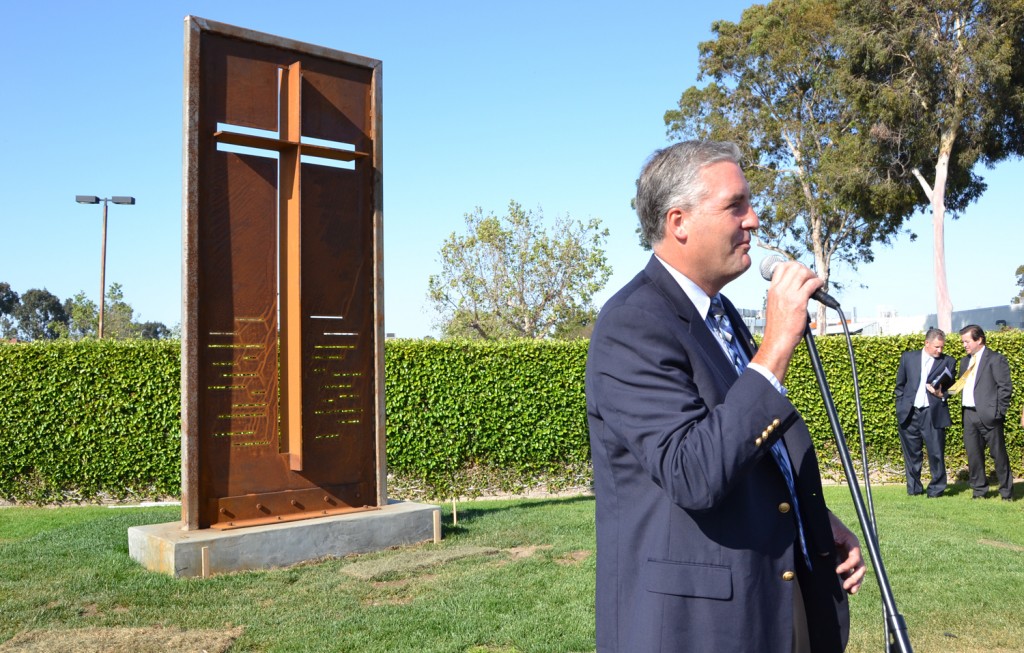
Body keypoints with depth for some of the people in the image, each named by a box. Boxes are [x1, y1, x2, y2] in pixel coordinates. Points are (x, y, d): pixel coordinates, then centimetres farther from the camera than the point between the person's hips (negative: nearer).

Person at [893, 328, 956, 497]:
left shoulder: (947, 361, 8)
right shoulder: (908, 357, 10)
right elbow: (900, 384, 14)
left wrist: (941, 394, -10)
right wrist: (900, 407, 7)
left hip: (933, 413, -1)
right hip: (909, 413, 1)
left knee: (936, 453, -4)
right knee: (911, 453, 7)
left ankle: (936, 488, 10)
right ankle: (914, 488, 19)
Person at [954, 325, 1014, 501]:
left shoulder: (995, 359, -5)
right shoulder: (965, 361, 17)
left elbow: (1005, 387, -9)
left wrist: (999, 411, -12)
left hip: (988, 415, -6)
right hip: (969, 414, 7)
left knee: (998, 454, 2)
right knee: (973, 454, 9)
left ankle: (1007, 493, 13)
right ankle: (979, 491, 19)